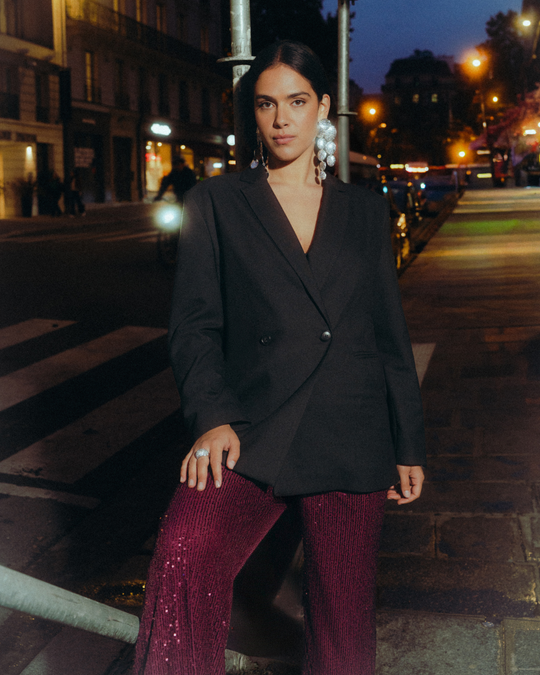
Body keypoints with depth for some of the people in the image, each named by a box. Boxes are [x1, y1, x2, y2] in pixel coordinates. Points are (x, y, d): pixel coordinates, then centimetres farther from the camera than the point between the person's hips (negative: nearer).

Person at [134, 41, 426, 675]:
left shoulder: (365, 211, 13)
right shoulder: (215, 204, 7)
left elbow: (391, 334, 14)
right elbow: (194, 324, 1)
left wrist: (409, 445, 13)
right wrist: (212, 418, -15)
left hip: (351, 441, 2)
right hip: (253, 433, -2)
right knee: (185, 556, -30)